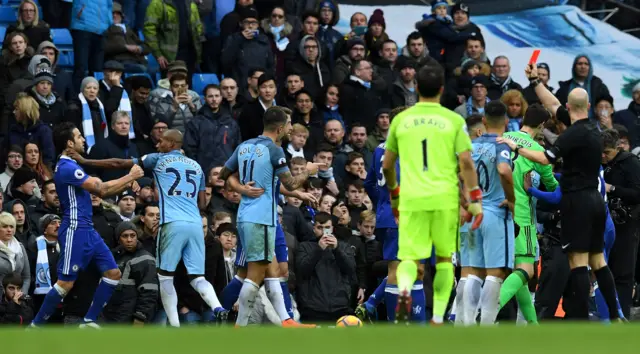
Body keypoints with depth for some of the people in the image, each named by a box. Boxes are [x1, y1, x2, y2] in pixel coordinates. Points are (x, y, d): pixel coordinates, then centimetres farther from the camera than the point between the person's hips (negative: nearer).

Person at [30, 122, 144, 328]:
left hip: (87, 231, 10)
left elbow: (101, 191, 19)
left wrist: (128, 182, 8)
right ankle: (36, 326, -1)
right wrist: (130, 177, -7)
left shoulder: (71, 166, 17)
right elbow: (100, 188, -17)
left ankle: (89, 322, 9)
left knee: (113, 273, 6)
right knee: (66, 283, -10)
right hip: (75, 232, -10)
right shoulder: (66, 168, -15)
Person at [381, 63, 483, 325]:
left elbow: (387, 165, 14)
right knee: (444, 258, 14)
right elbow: (466, 162, -6)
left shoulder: (401, 120, 7)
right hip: (445, 199, 0)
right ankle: (438, 318, 11)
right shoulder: (453, 121, 2)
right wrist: (475, 200, -2)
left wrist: (394, 194, 29)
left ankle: (404, 289, -31)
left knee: (409, 257, 2)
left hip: (412, 198, 0)